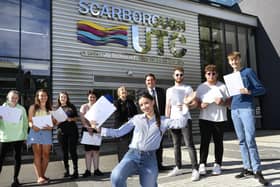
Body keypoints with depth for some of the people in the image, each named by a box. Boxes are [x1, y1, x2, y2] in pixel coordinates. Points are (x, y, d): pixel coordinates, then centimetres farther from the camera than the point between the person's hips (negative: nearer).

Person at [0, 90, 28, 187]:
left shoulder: (22, 109, 5)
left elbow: (25, 123, 8)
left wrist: (25, 135, 4)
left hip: (19, 137, 1)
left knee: (18, 157, 7)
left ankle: (15, 178, 18)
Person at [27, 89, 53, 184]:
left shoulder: (49, 108, 13)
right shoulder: (33, 107, 7)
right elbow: (30, 121, -1)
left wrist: (51, 126, -12)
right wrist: (33, 126, -21)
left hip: (47, 132, 3)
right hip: (35, 132, -2)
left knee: (46, 155, 1)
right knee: (37, 155, -5)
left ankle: (42, 175, 14)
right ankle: (39, 177, -3)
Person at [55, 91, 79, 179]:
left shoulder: (71, 107, 6)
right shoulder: (56, 108, 10)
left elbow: (76, 118, 7)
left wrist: (71, 119, -13)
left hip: (72, 131, -2)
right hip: (61, 131, 2)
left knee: (72, 150, -5)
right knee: (64, 151, 6)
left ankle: (75, 170, -1)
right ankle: (66, 170, 15)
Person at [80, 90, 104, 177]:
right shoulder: (84, 106, 4)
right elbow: (82, 119, -7)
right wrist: (88, 127, -20)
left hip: (96, 130, 2)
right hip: (86, 130, -2)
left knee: (96, 150, 5)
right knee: (88, 151, 1)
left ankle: (96, 169, 11)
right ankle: (88, 170, 6)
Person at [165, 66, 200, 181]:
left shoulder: (188, 88, 5)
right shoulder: (169, 90, 15)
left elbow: (195, 103, -1)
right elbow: (168, 106, 15)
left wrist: (185, 106, -20)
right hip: (173, 120, 4)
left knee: (189, 144, -9)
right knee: (176, 145, 10)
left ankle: (195, 170, -7)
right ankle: (178, 168, 19)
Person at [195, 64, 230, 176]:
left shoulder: (223, 86, 3)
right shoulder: (201, 87, 6)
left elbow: (229, 100, 3)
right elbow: (196, 102, 8)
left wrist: (222, 102, -17)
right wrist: (201, 105, -13)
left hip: (220, 119, 0)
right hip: (205, 118, 0)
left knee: (218, 142, 6)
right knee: (204, 142, -2)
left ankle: (217, 165, 15)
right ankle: (202, 164, 3)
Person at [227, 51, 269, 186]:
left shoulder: (248, 71, 3)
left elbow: (262, 89, -1)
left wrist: (249, 92, -19)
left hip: (247, 108, -5)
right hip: (234, 110, 6)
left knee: (250, 140, -11)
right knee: (242, 141, 6)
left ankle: (257, 171, -6)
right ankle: (247, 168, 12)